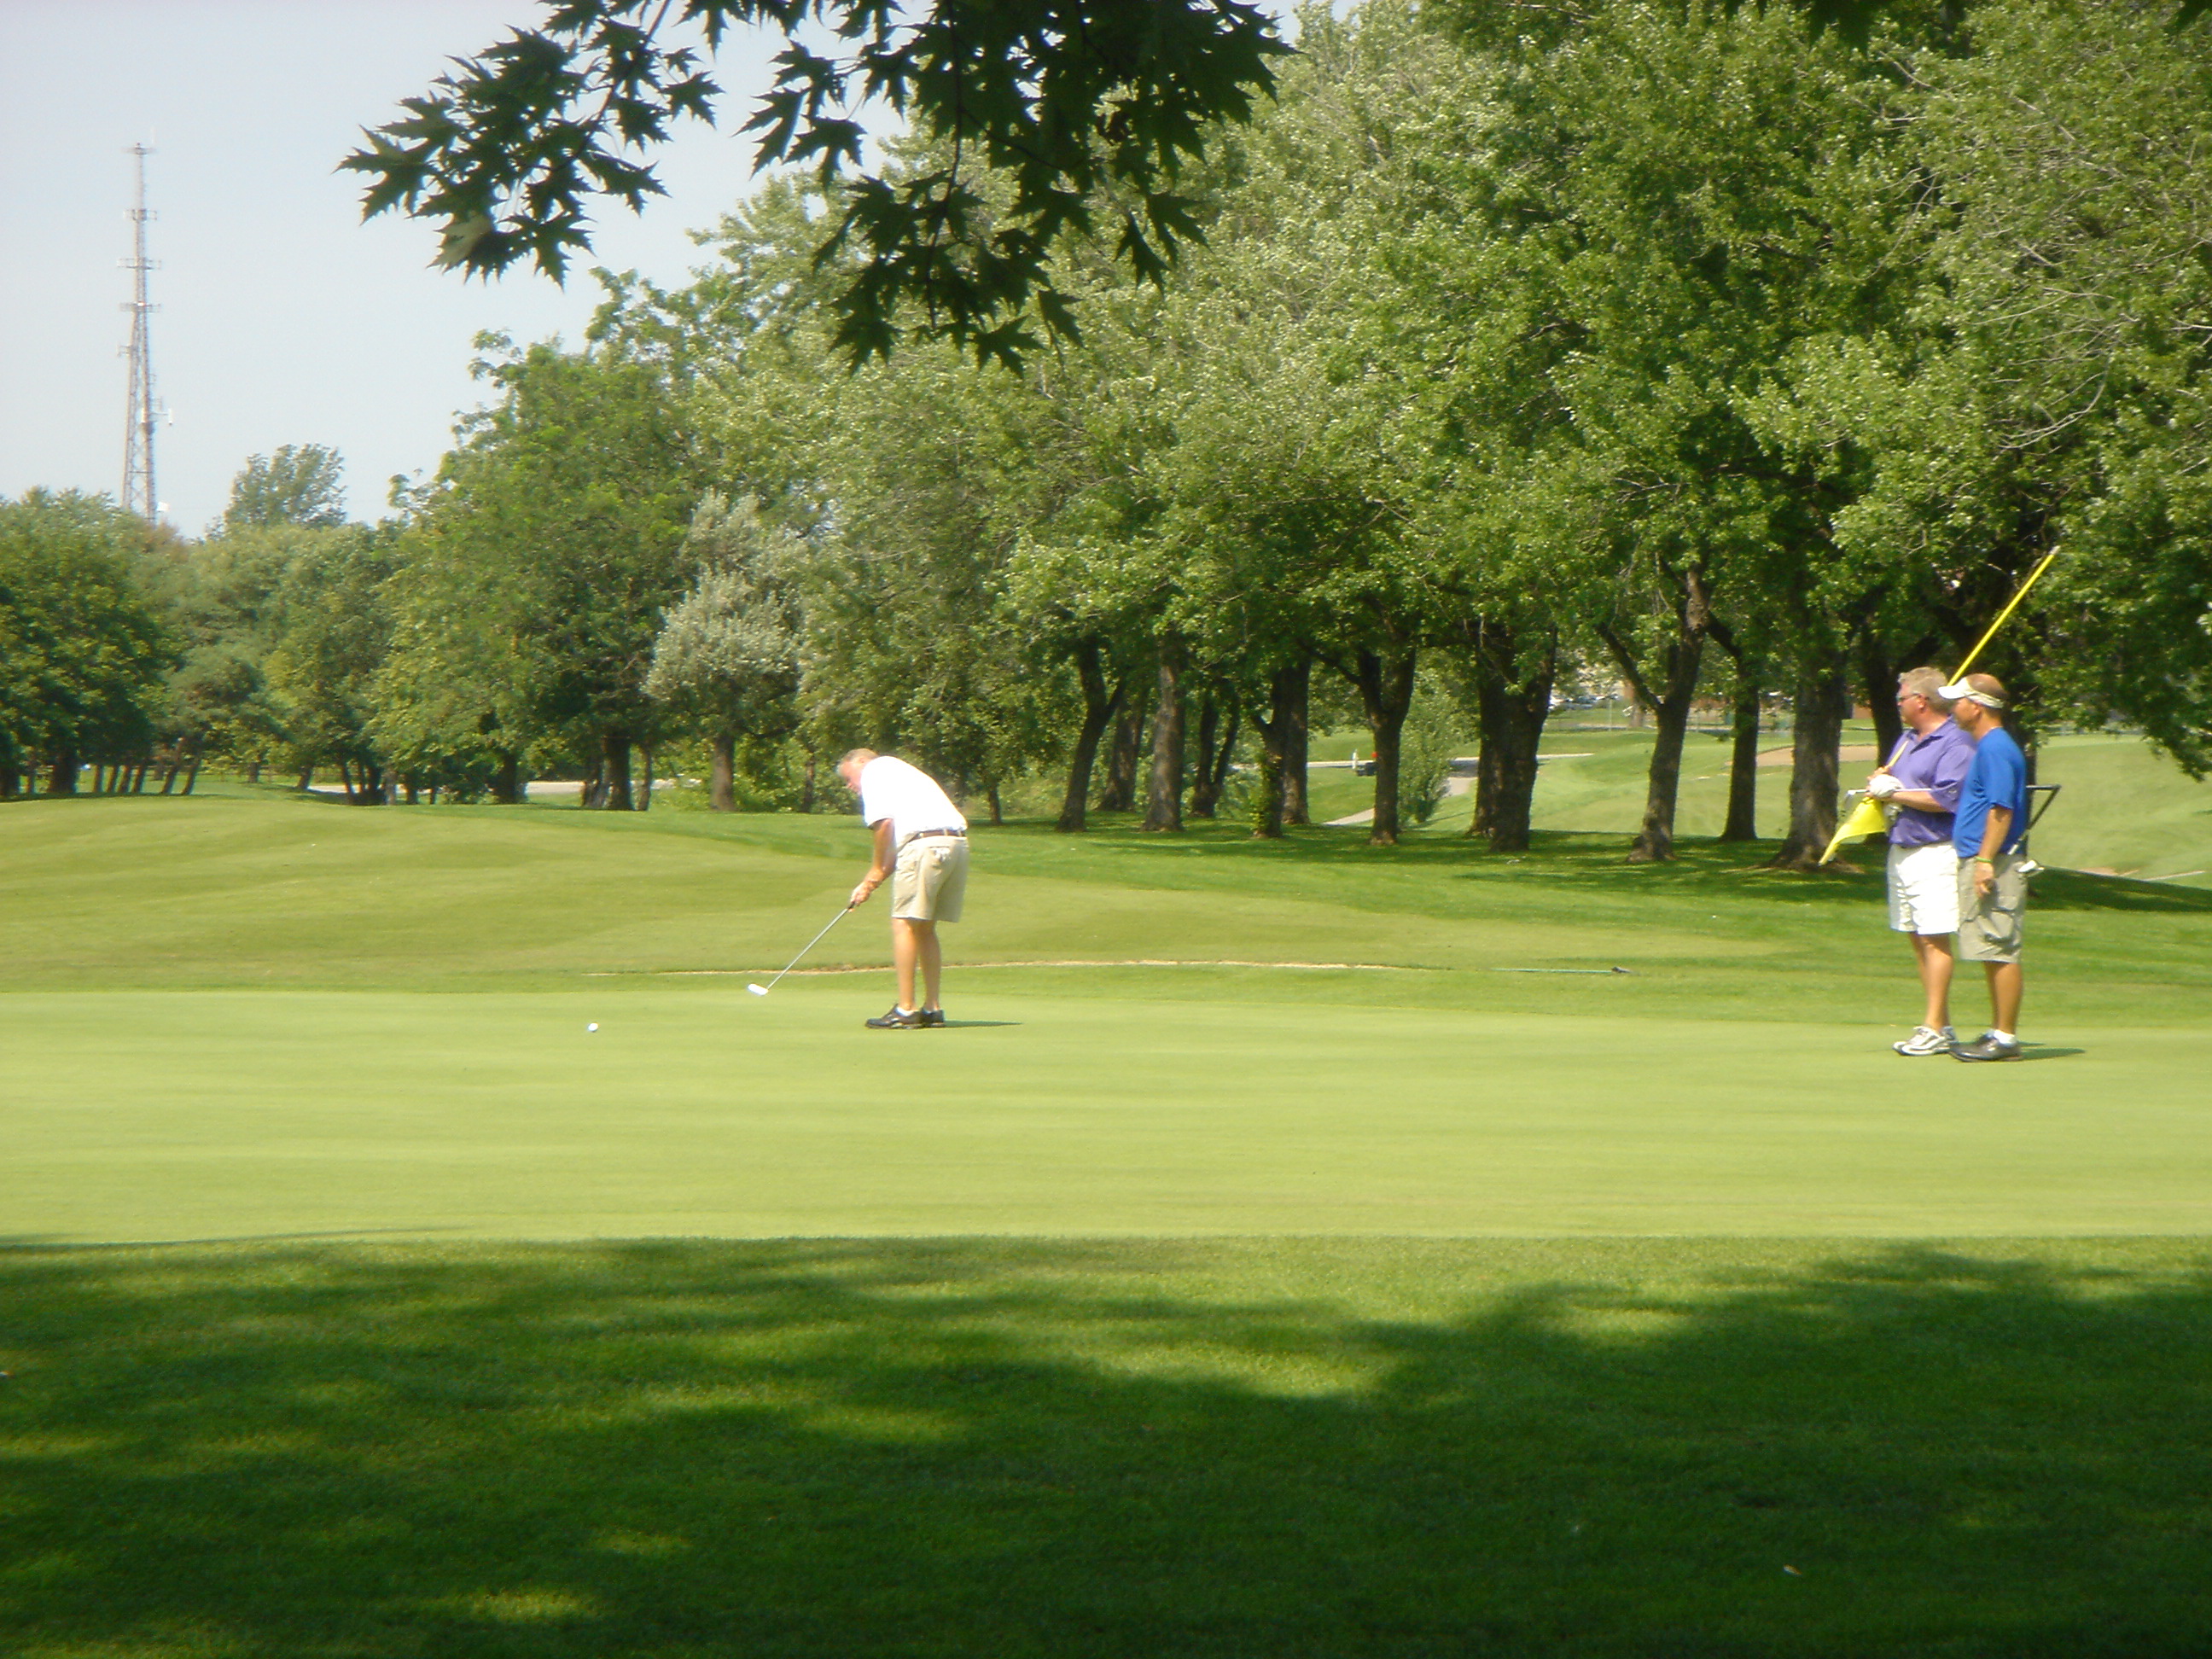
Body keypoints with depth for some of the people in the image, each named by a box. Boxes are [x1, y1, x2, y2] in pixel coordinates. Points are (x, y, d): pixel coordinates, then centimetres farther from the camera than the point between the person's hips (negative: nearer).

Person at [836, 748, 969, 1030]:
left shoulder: (873, 770, 9)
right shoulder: (898, 772, 33)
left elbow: (883, 822, -6)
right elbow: (896, 846, 28)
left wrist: (876, 871, 4)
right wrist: (870, 883, 24)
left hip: (926, 844, -8)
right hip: (958, 844, 8)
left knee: (904, 923, -4)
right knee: (925, 929, 15)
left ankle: (906, 1010, -7)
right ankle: (933, 1009, 14)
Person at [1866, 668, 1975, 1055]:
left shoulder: (1955, 744, -11)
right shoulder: (1908, 739, 19)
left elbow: (1945, 799, -21)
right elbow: (1889, 780, 29)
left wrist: (1895, 793, -14)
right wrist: (1880, 780, 5)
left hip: (1934, 853, -10)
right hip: (1901, 848, 10)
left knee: (1934, 939, -10)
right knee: (1916, 938, 10)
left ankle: (1934, 1030, -10)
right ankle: (1941, 1024, 15)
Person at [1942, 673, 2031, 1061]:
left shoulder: (1996, 749, -14)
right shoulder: (1986, 746, 18)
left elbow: (2001, 809, -21)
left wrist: (1985, 861, -24)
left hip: (1995, 866, -11)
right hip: (1979, 861, 11)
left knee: (2001, 953, -8)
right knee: (1995, 955, 13)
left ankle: (2006, 1038, -8)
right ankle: (1998, 1033, 17)